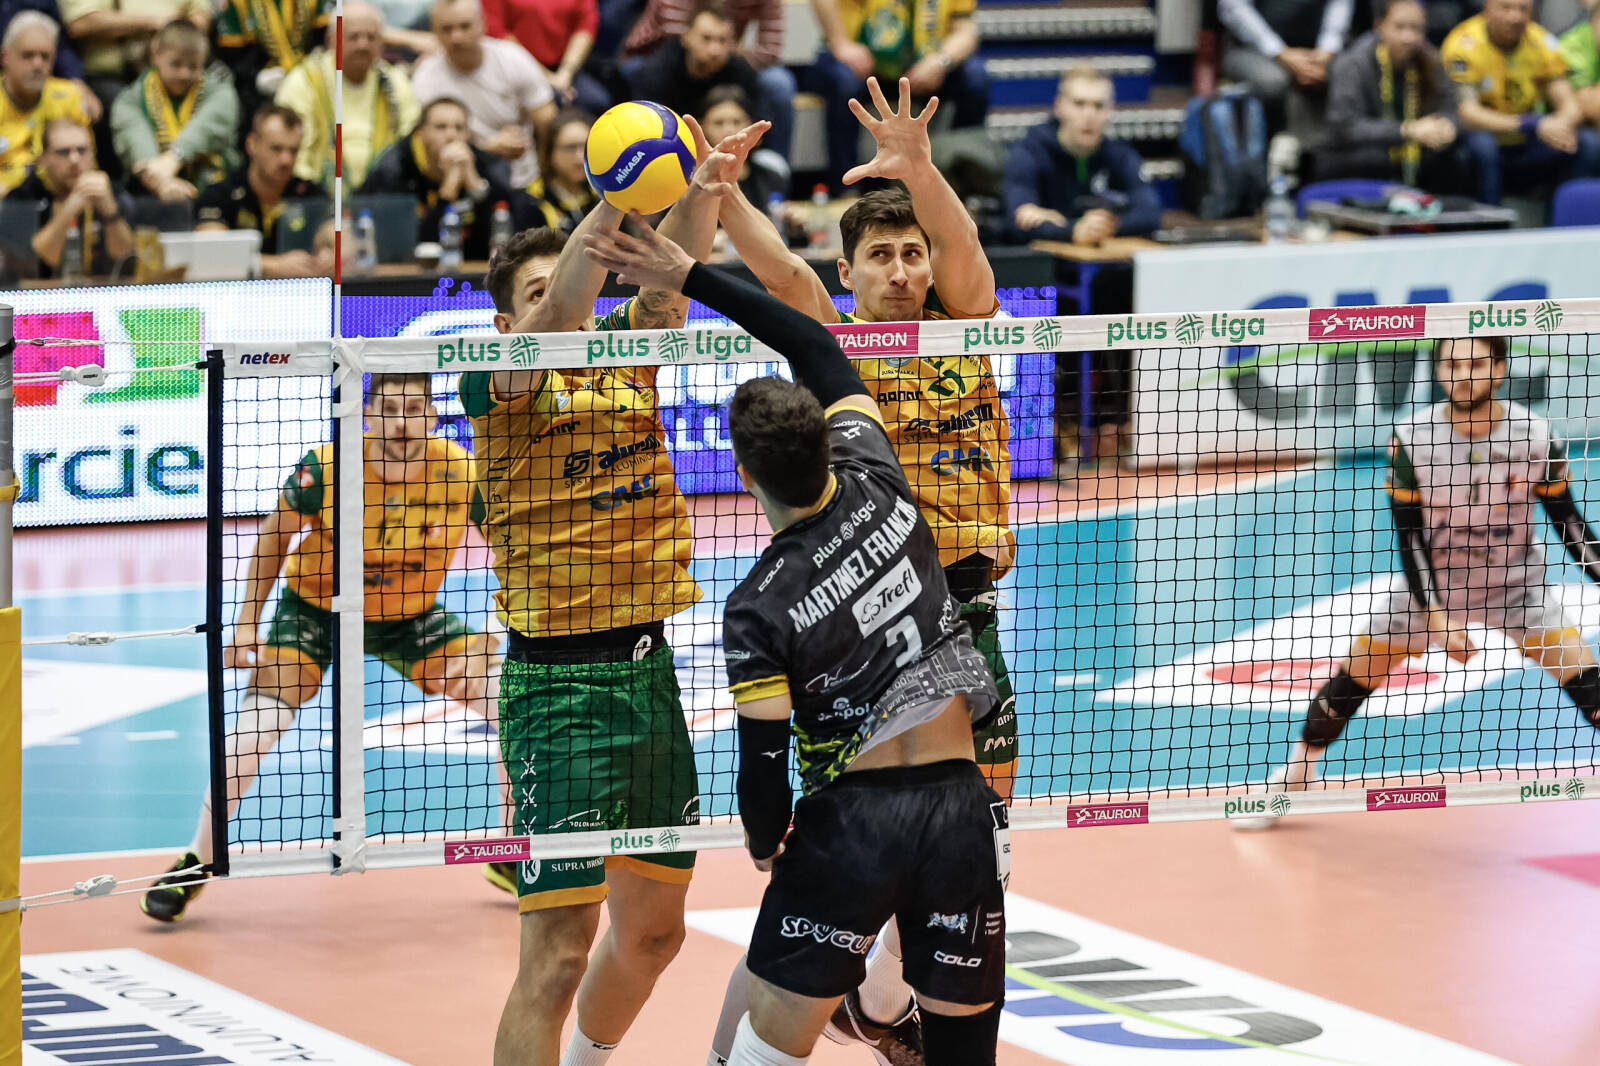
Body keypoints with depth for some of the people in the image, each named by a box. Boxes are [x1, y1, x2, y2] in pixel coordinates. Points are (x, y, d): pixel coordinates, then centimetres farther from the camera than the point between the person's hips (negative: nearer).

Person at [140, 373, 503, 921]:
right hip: (314, 607, -2)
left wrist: (503, 637, -21)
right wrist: (248, 622, -8)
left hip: (408, 616, 2)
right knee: (257, 724, -17)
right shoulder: (326, 467, -26)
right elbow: (276, 533, -8)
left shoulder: (462, 473, -24)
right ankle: (195, 864, 3)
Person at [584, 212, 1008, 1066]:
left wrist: (764, 842, 14)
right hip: (961, 808, 4)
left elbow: (763, 762, -8)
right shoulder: (878, 488, -2)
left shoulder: (759, 610, -12)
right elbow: (820, 348, 11)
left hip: (852, 817, -4)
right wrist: (689, 277, 13)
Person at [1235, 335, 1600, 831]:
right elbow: (1409, 535, -15)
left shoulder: (1537, 437, -18)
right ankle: (1294, 778, 19)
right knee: (1355, 674, -1)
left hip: (1516, 582, 0)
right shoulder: (1411, 440, -19)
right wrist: (1435, 615, -22)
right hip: (1432, 581, 0)